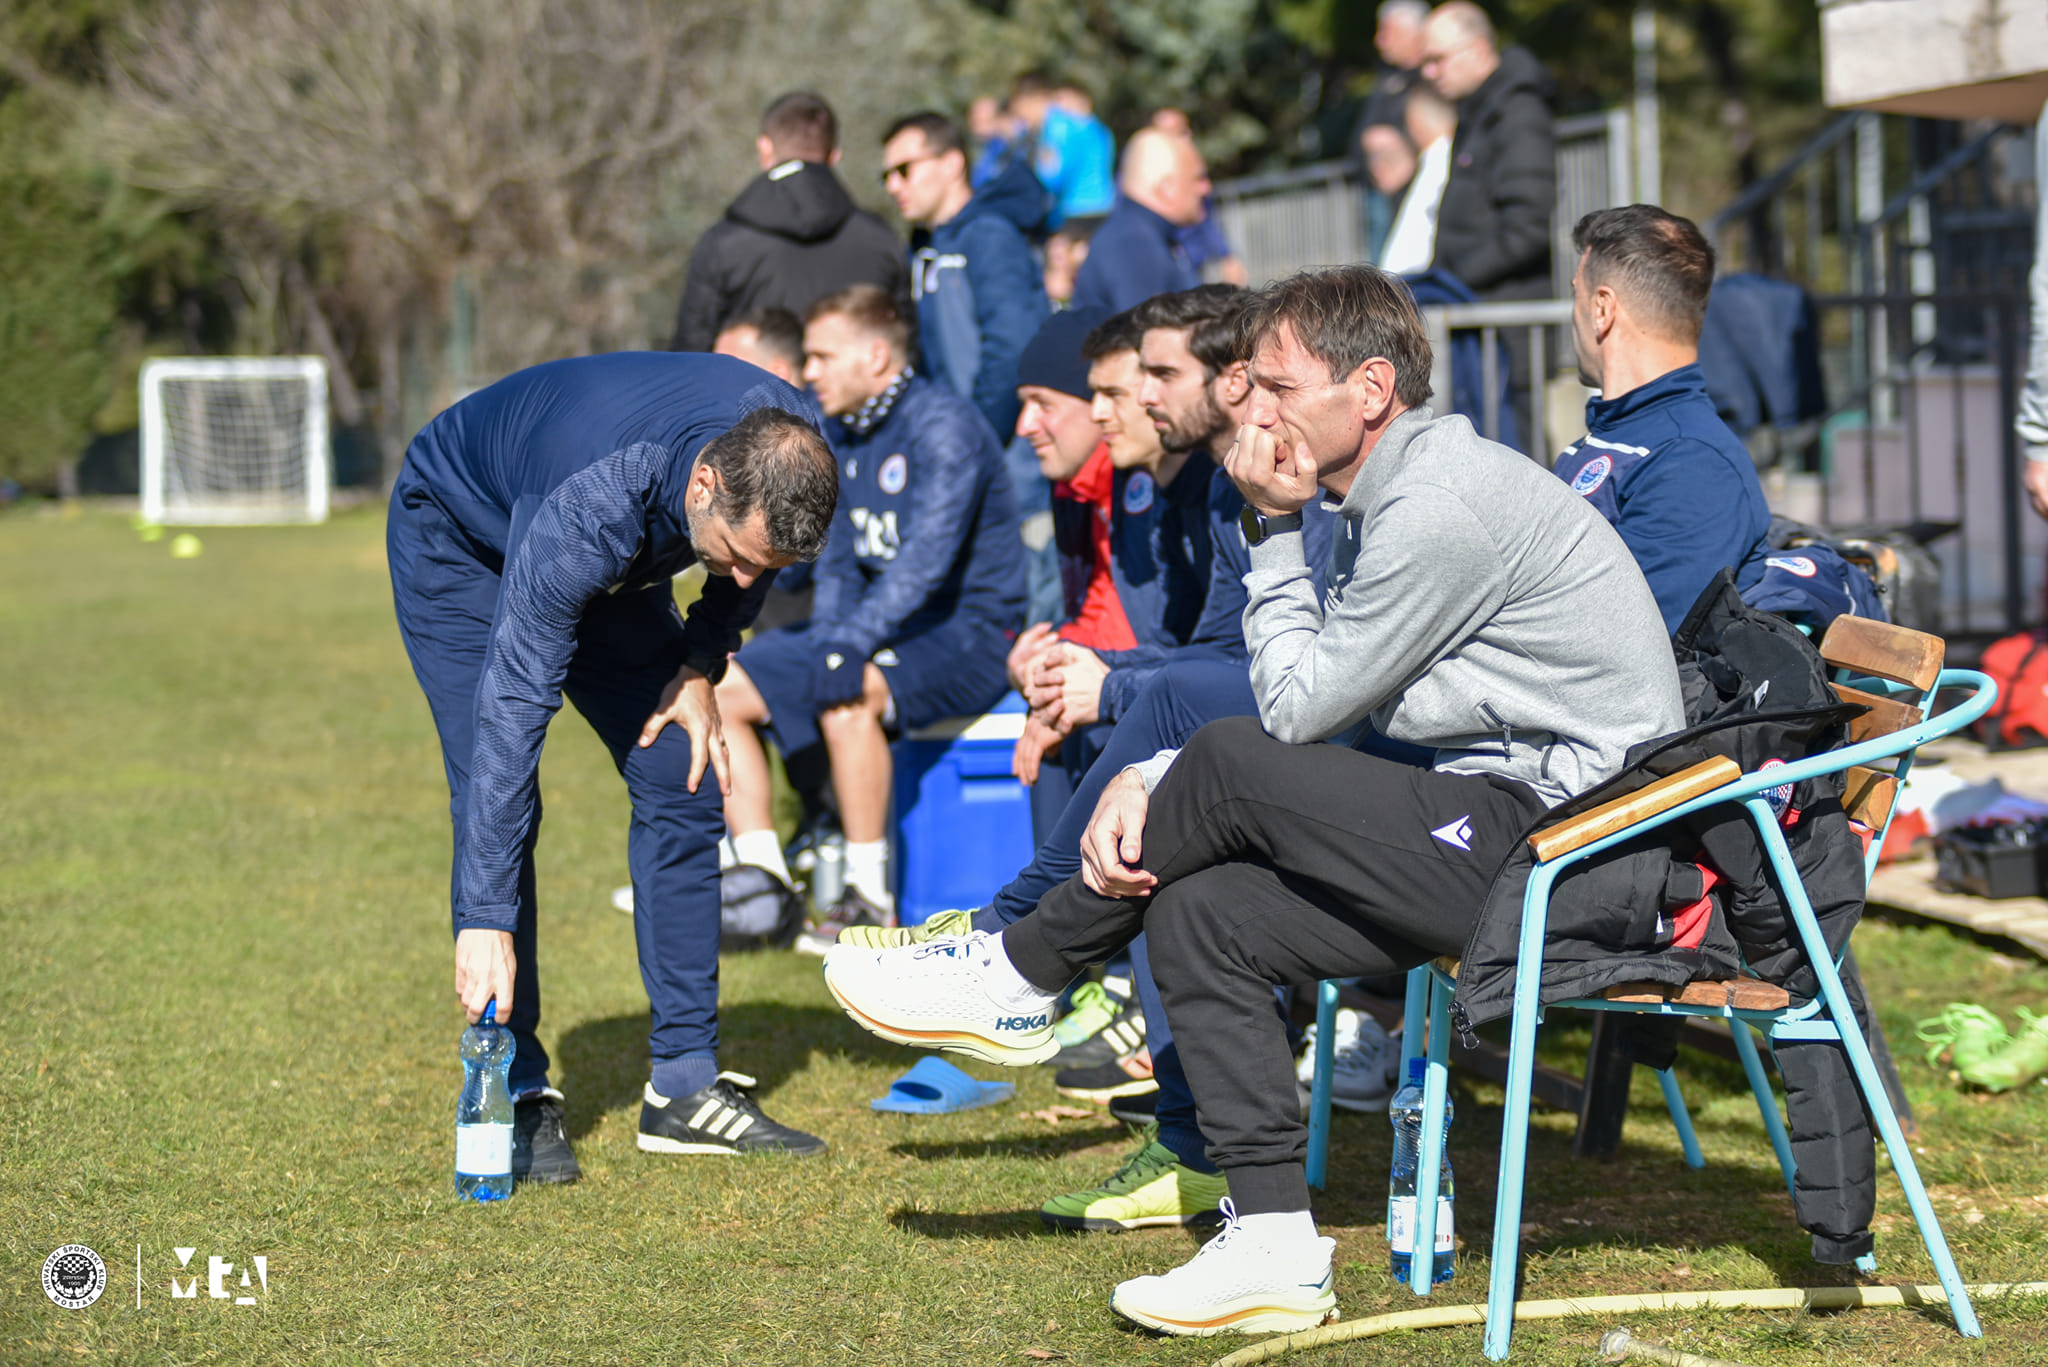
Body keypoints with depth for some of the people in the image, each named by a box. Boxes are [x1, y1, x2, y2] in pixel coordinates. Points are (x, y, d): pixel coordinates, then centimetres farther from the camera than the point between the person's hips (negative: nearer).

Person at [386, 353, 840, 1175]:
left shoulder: (788, 449, -29)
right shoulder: (592, 507, -45)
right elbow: (511, 707, -44)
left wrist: (700, 665, -12)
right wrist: (487, 922, -46)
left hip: (618, 566, 6)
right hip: (459, 542, -6)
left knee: (680, 781, -3)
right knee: (498, 800, -17)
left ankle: (686, 1085, 2)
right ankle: (518, 1098, -11)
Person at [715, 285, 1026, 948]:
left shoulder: (942, 424, -15)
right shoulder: (846, 438, 12)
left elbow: (927, 557, -25)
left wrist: (852, 646, -32)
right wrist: (826, 640, -3)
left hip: (965, 630, -9)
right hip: (881, 626, 9)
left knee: (849, 698, -38)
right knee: (717, 690, -3)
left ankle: (869, 897, -27)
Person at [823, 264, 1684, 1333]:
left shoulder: (1444, 505, -17)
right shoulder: (1385, 502, 17)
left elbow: (1297, 706, -12)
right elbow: (1297, 728, 16)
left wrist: (1275, 531, -4)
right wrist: (1151, 785, 1)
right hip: (1500, 834, 10)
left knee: (1233, 773, -15)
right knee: (1196, 914, 0)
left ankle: (1018, 982, 5)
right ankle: (1274, 1246, -1)